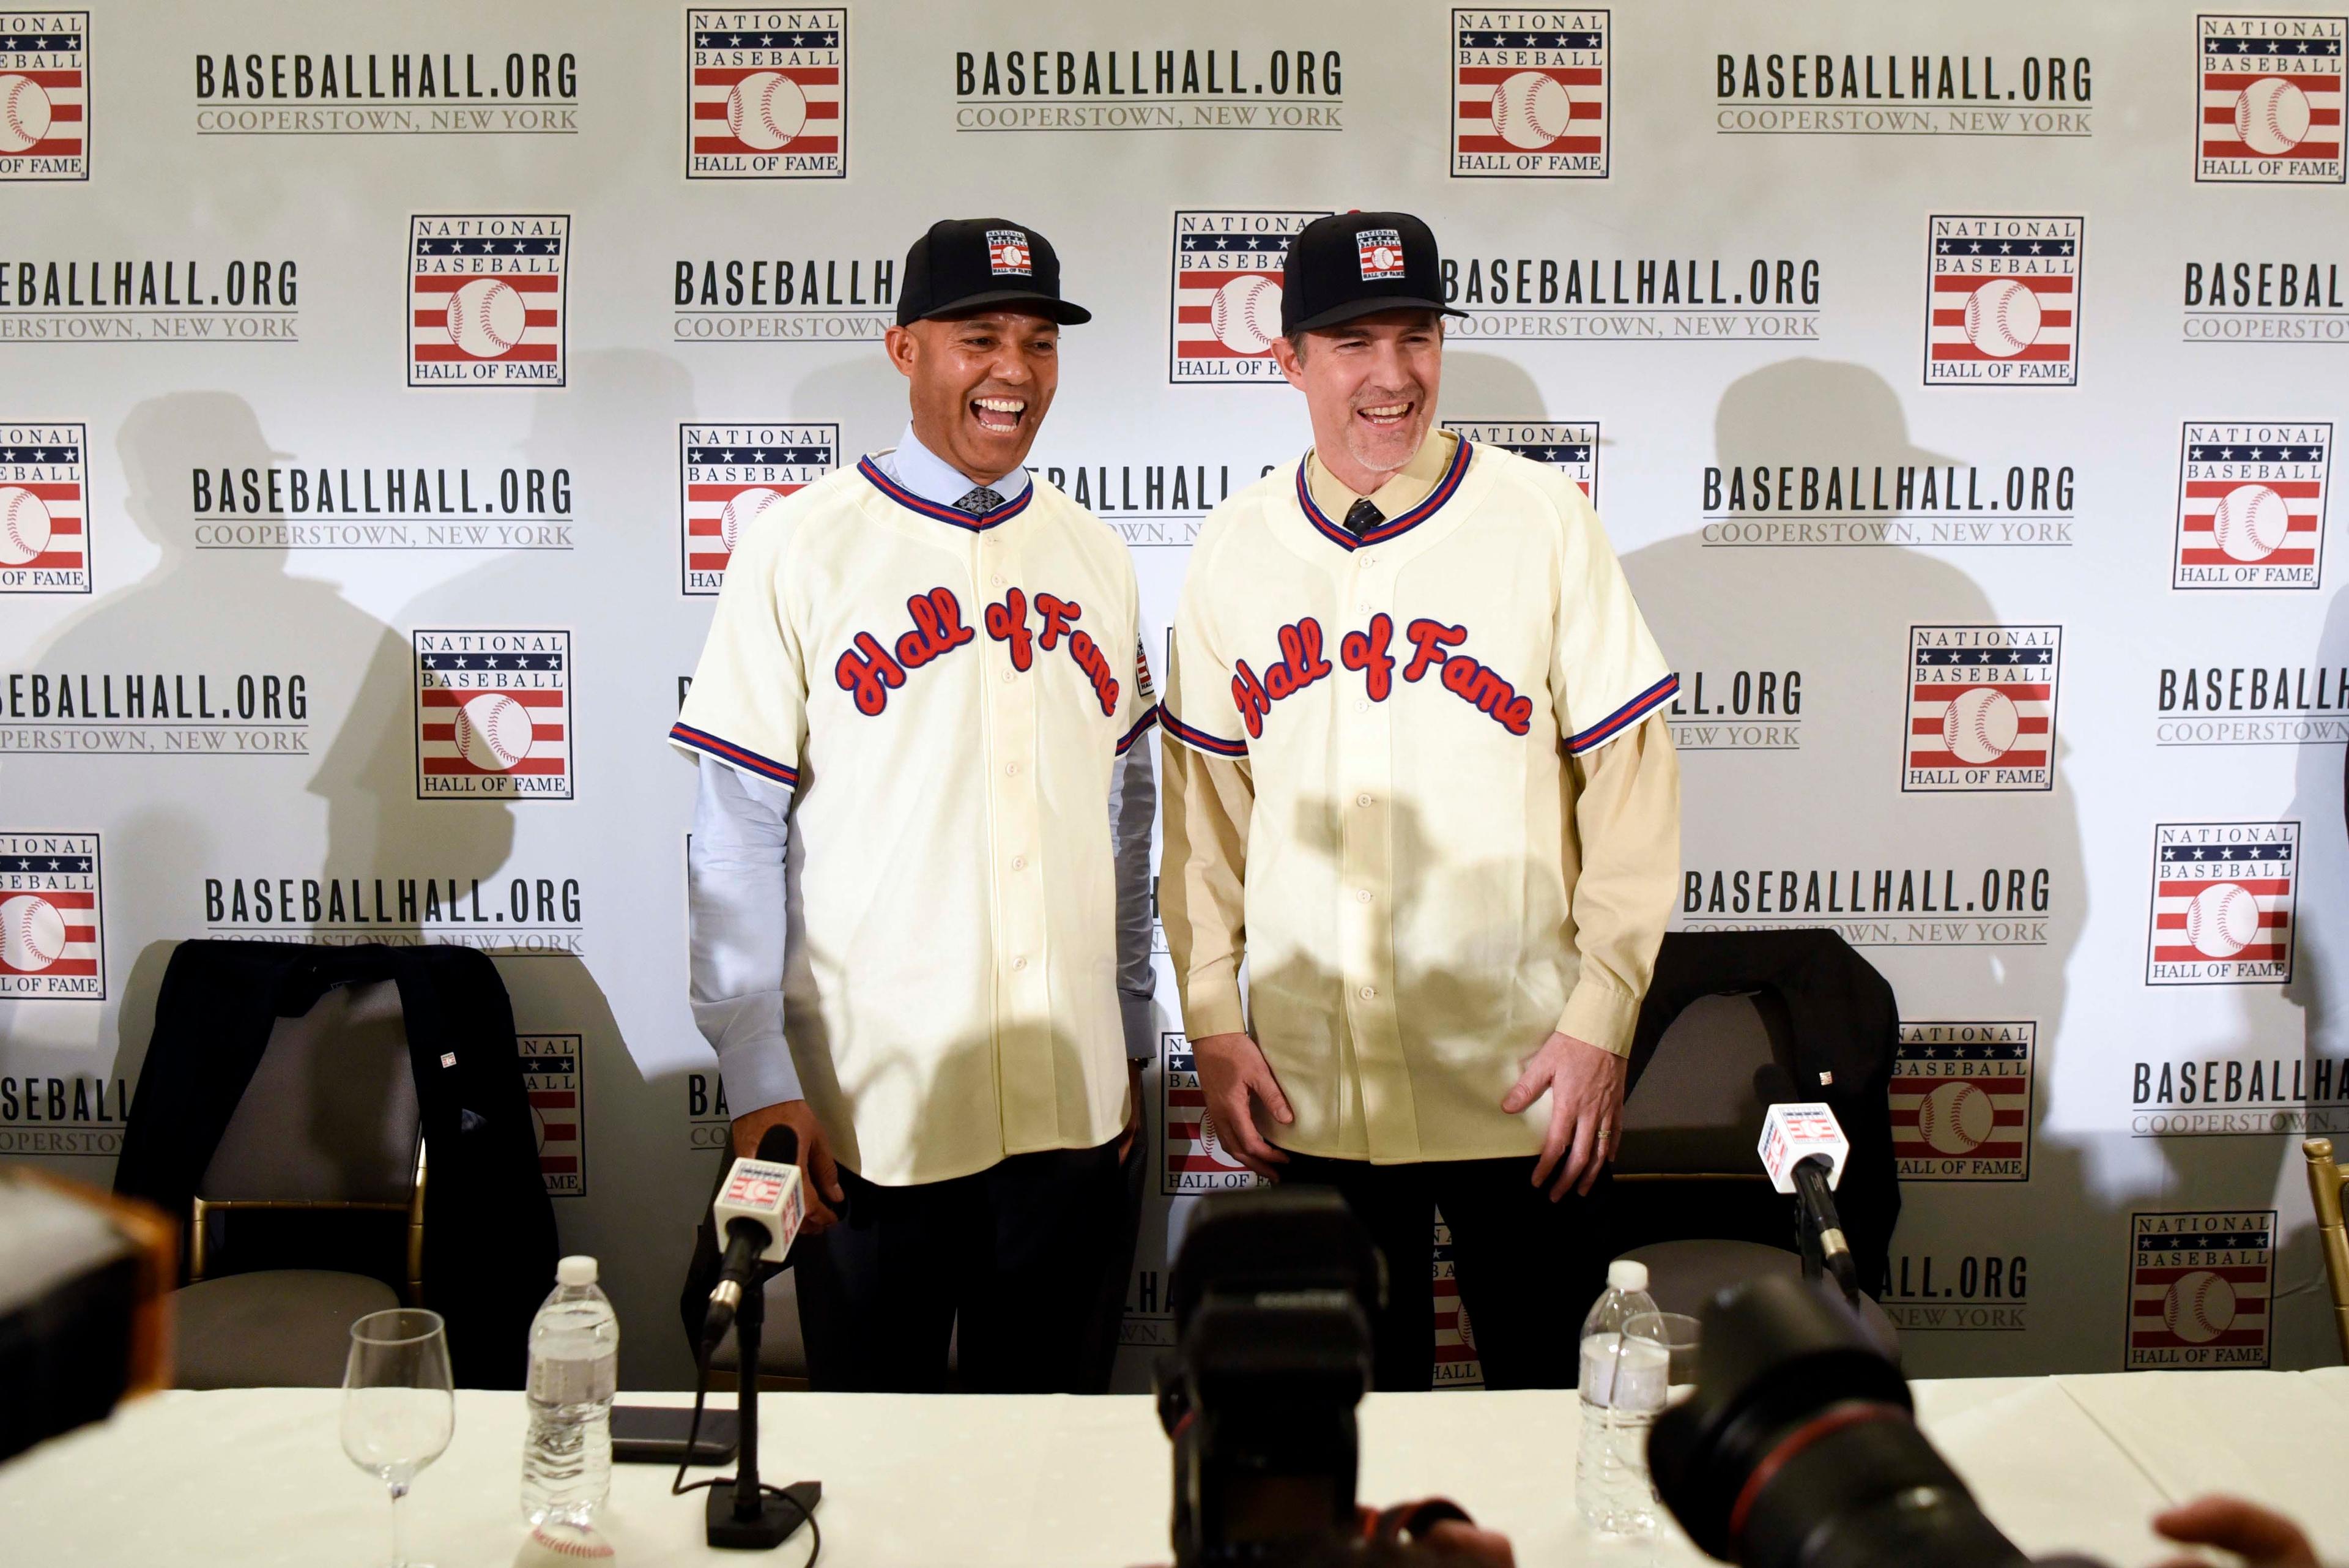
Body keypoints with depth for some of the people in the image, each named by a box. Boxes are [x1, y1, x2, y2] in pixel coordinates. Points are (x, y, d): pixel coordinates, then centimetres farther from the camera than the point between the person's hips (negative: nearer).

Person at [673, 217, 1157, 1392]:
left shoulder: (1094, 557, 8)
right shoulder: (804, 547, -5)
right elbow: (737, 833, -7)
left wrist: (1128, 1039, 13)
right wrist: (759, 1079, -9)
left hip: (1077, 1104, 4)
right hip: (870, 1107, -3)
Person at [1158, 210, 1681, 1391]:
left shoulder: (1543, 521, -4)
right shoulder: (1234, 549, 4)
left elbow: (1629, 779, -3)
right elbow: (1204, 806, 8)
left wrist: (1600, 1020, -8)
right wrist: (1213, 1022, 4)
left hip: (1520, 1081, -2)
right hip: (1305, 1089, 2)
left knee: (1555, 1391, 11)